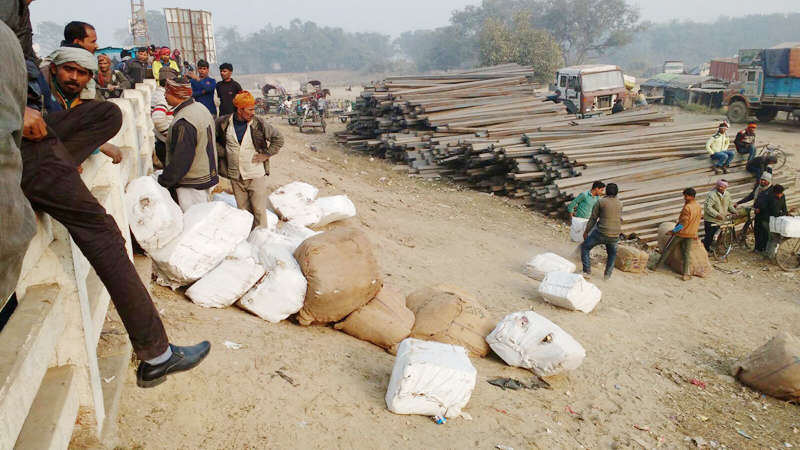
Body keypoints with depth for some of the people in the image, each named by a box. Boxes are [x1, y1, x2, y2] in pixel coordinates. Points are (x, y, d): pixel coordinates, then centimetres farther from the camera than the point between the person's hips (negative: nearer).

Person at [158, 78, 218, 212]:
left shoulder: (183, 122, -24)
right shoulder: (201, 108, 6)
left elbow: (181, 160, -25)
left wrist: (163, 182, -15)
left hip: (192, 184, -10)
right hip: (207, 176, 10)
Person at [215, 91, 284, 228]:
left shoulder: (260, 123, -7)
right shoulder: (223, 123, -4)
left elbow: (278, 139, 3)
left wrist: (266, 154, -4)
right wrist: (221, 152, 2)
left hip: (257, 175, -2)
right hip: (235, 176, 2)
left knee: (259, 210, 0)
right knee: (242, 210, 12)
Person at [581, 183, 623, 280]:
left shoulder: (601, 202, -6)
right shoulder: (620, 204, 8)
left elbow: (593, 218, -3)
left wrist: (586, 231, 4)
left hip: (602, 233, -4)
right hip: (615, 235, 5)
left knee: (585, 247, 9)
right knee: (612, 254, 28)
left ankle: (587, 271, 0)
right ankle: (608, 273, 21)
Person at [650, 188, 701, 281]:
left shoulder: (687, 207, -21)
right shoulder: (698, 206, 5)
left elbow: (683, 223, -22)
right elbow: (698, 220, 15)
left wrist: (673, 231, -16)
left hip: (681, 232, -7)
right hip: (691, 234, 7)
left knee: (667, 249, 7)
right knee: (687, 253, 7)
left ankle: (657, 266, 14)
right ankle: (686, 274, 2)